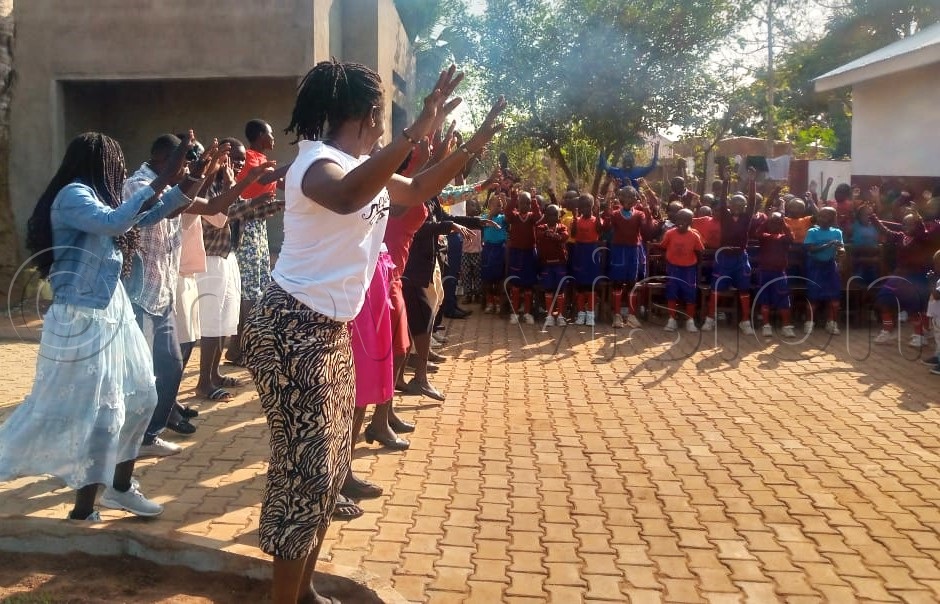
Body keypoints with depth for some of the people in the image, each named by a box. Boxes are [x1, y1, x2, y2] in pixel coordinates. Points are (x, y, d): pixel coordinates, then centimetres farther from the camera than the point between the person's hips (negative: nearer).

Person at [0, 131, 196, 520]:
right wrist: (161, 181, -30)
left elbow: (146, 217, 24)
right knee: (93, 411, -5)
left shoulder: (96, 197, 14)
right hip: (83, 321, -10)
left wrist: (190, 182, 16)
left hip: (112, 315, 10)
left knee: (138, 398, 13)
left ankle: (120, 488, 26)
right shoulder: (73, 195, -13)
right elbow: (113, 223, -32)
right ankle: (84, 510, 6)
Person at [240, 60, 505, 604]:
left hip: (333, 331, 10)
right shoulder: (317, 162, -17)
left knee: (329, 467, 15)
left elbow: (417, 191, 26)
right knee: (305, 468, -4)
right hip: (292, 331, -10)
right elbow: (346, 198, -42)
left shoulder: (362, 167, 11)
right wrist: (416, 132, -46)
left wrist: (475, 144, 17)